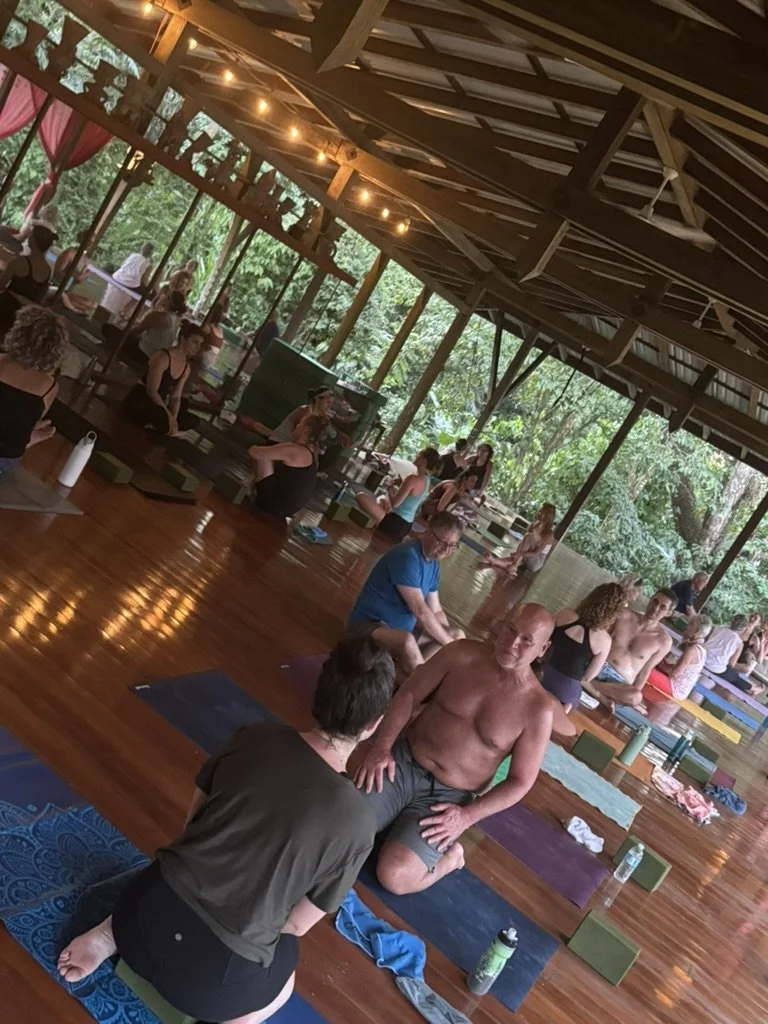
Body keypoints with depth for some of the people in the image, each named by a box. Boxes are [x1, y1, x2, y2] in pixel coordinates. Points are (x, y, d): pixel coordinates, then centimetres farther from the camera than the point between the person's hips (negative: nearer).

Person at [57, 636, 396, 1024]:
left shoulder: (254, 737, -9)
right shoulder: (356, 823, -17)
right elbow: (298, 924, -4)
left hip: (146, 909, 3)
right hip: (212, 973, -2)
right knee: (284, 959, 32)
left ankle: (111, 934, 13)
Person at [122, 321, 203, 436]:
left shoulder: (186, 367, 5)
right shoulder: (163, 357, -20)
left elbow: (176, 397, 2)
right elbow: (151, 391, -23)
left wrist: (173, 419, -15)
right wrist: (170, 416, -26)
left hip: (157, 403, 9)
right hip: (138, 400, -9)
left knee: (192, 420, 0)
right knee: (163, 418, -39)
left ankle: (150, 425, -4)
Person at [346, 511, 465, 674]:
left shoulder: (434, 564, 5)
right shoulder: (407, 557, -23)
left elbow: (436, 611, 10)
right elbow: (420, 611, -26)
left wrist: (450, 637, -5)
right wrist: (449, 644, -18)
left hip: (401, 629, 10)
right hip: (368, 625, -10)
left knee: (457, 635, 7)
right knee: (407, 641, -39)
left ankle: (416, 670, -15)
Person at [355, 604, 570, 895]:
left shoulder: (539, 708, -11)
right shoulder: (463, 654, -6)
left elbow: (520, 782, -5)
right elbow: (408, 695, 0)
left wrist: (467, 816, -16)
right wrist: (382, 746, -14)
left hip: (449, 796, -2)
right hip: (403, 762, 3)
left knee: (394, 876, -21)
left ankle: (450, 855, 9)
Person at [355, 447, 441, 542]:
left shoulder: (413, 479, -21)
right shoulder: (426, 480, 7)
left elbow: (394, 503, -19)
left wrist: (390, 489, -2)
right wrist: (396, 488, 10)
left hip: (396, 523, -10)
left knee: (360, 496, -14)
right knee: (381, 499, 36)